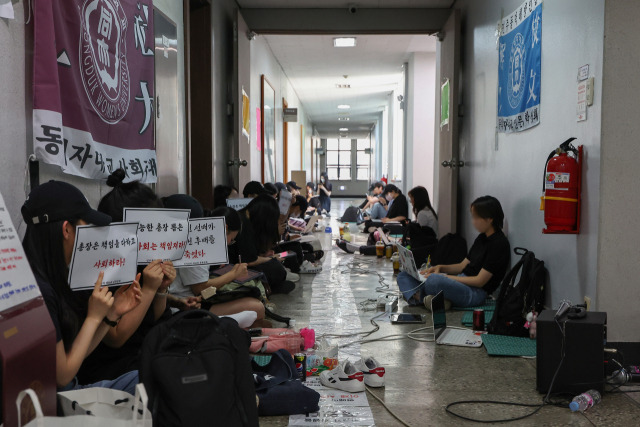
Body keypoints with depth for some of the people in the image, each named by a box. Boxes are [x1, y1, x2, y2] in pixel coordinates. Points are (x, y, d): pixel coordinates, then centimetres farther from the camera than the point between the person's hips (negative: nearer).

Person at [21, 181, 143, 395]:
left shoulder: (54, 278, 4)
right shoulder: (37, 289, -24)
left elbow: (76, 356, 7)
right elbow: (62, 376, -18)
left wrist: (112, 314, -1)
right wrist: (94, 317, -14)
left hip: (71, 390, 9)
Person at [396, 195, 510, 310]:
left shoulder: (499, 244, -12)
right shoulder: (482, 238, 16)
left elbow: (480, 281, -16)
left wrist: (445, 276, -15)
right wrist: (440, 267, 2)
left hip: (475, 292, -10)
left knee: (433, 280, -42)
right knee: (404, 276, 2)